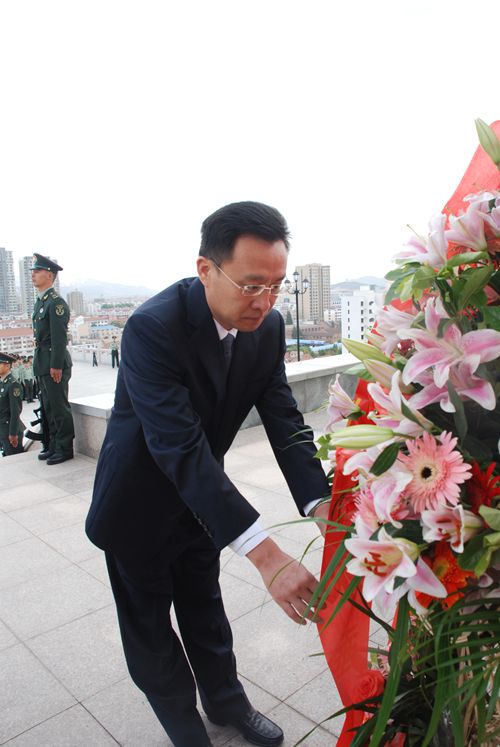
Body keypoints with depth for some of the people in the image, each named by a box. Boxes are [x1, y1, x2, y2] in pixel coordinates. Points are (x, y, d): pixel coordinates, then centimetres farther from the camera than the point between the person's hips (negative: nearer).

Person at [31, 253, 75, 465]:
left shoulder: (56, 302, -13)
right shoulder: (40, 301, 15)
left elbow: (59, 336, -18)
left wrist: (56, 366, -20)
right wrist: (39, 363, 14)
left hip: (54, 362, -9)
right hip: (42, 363, 9)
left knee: (59, 408, -1)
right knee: (49, 407, 15)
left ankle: (64, 449, 8)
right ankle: (54, 445, 26)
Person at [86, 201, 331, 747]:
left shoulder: (268, 326, -14)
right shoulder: (152, 327, -35)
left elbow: (284, 421, -14)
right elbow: (180, 448, -41)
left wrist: (323, 507, -29)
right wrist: (267, 557, -44)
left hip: (200, 494, 5)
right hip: (139, 503, -4)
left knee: (205, 613, 26)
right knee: (150, 630, 17)